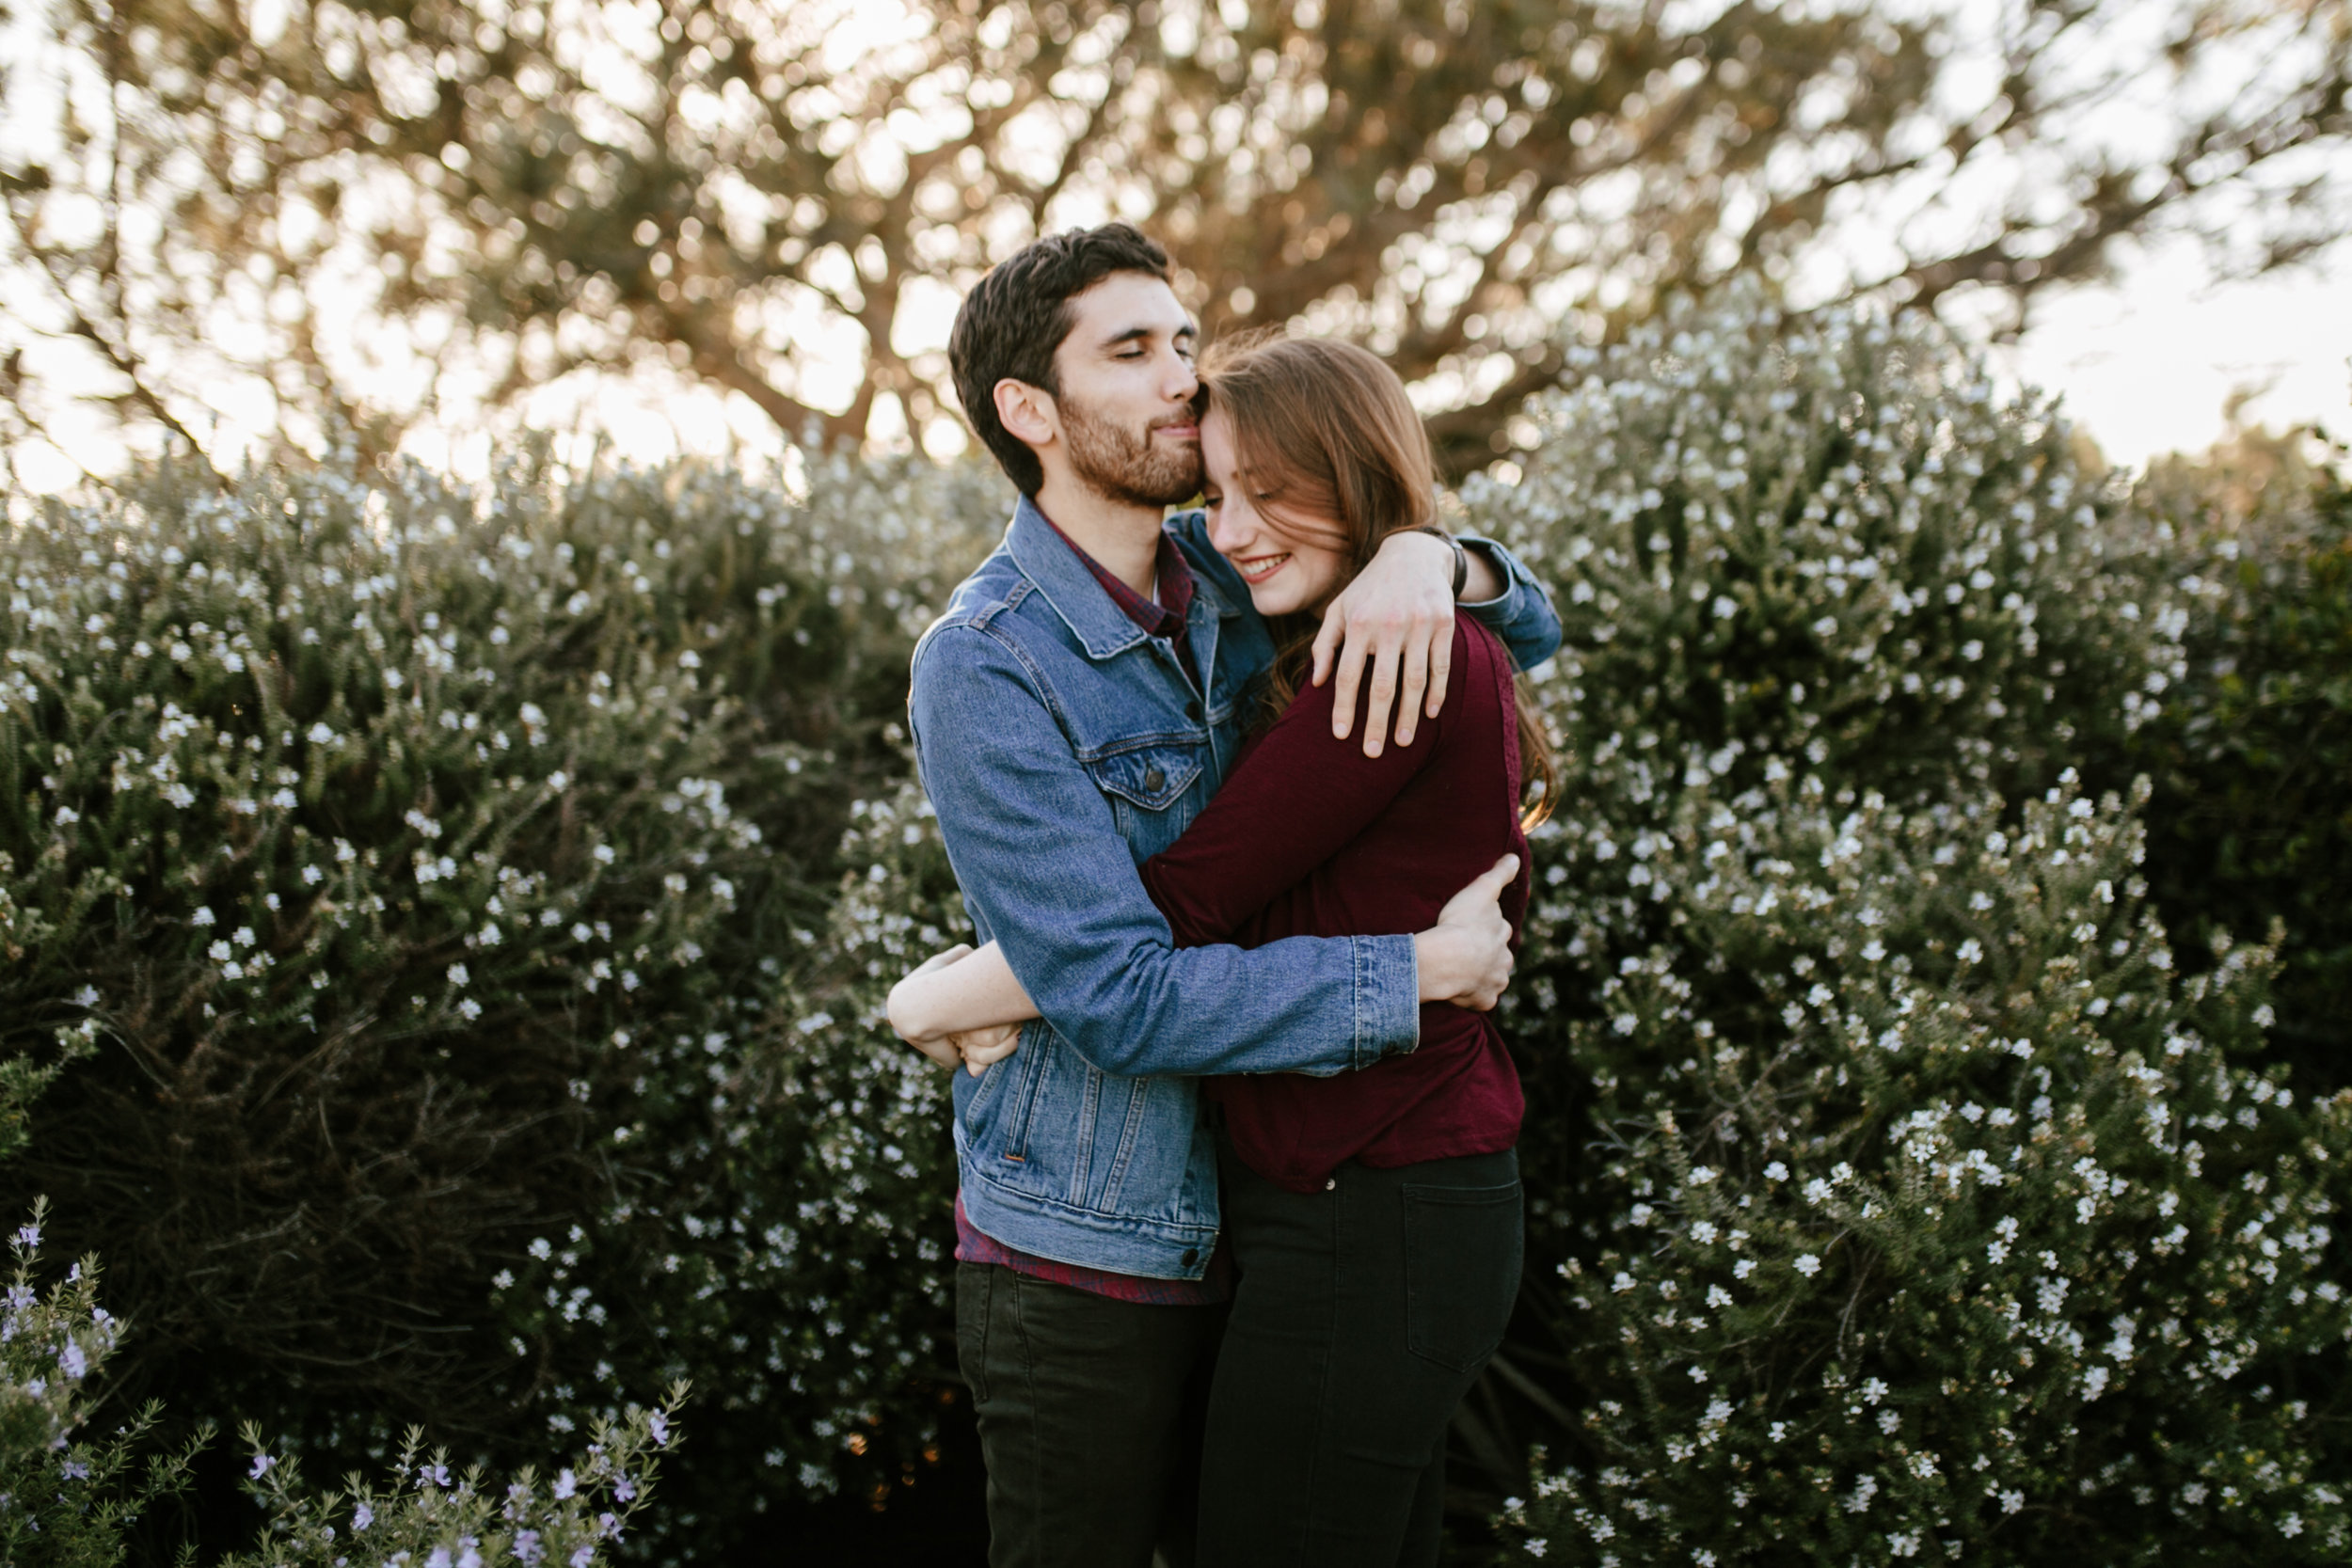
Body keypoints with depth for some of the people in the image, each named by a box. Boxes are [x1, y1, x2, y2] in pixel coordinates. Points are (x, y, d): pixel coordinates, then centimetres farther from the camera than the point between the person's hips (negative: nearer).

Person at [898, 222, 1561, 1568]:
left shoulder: (1223, 575, 2)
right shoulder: (984, 668, -19)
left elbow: (1531, 632, 6)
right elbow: (1122, 999, -26)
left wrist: (1425, 557, -18)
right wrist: (1424, 969, -22)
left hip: (1259, 1224, 6)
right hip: (1088, 1265, -6)